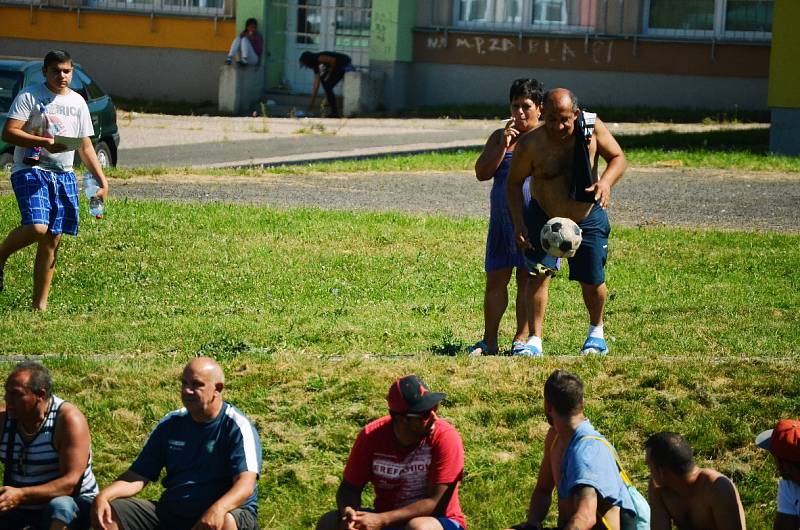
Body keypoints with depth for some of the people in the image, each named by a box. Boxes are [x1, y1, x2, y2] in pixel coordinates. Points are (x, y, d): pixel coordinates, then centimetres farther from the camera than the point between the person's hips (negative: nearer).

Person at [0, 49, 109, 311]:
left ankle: (40, 304, 10)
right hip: (30, 170, -6)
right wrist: (44, 142, -24)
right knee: (36, 228, -25)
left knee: (52, 241, 4)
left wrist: (102, 180, 15)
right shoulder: (29, 96, -3)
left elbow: (85, 147, 22)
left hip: (63, 175, 6)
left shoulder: (77, 102, 16)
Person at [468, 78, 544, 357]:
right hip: (502, 218, 3)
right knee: (495, 278, 2)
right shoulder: (499, 137, 13)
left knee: (528, 278, -1)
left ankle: (521, 339, 3)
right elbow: (482, 173, 2)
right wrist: (503, 146, -8)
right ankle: (489, 341, 7)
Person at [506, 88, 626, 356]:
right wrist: (519, 223, -19)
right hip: (543, 217, -1)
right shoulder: (531, 144, -23)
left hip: (588, 218, 1)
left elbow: (618, 158, -10)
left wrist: (606, 181, -31)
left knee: (592, 282, 6)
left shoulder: (592, 128, -19)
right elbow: (514, 183, -11)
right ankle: (535, 339, -9)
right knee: (539, 273, -16)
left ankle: (596, 331, 33)